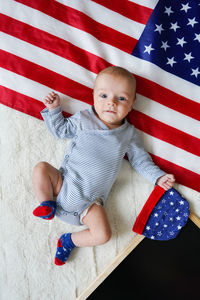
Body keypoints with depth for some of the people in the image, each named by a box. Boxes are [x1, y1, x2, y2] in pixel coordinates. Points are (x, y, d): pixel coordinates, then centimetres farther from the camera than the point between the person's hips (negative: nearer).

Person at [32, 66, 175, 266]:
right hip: (63, 182, 0)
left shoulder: (128, 135, 4)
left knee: (103, 235, -15)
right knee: (41, 169, -23)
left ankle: (70, 241, 11)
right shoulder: (83, 119, 3)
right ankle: (48, 206, -2)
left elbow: (140, 159, 13)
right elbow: (61, 130, 15)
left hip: (89, 202, 0)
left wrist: (158, 176, 6)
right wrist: (53, 110, 5)